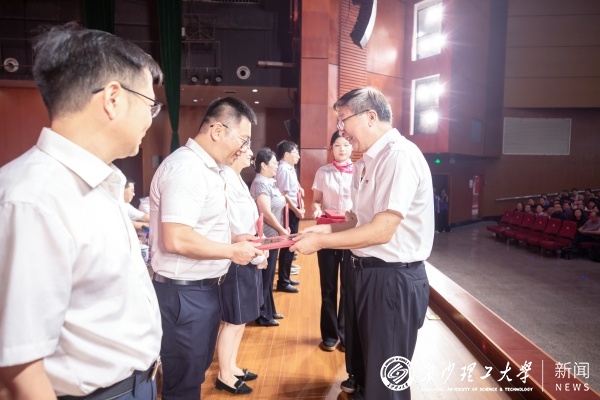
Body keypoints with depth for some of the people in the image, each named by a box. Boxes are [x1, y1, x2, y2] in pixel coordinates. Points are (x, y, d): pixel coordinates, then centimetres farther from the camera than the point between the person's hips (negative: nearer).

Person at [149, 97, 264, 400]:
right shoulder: (186, 167, -20)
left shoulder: (204, 167, 12)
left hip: (202, 288, 10)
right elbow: (177, 240, -29)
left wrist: (231, 238, 6)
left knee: (194, 373, 23)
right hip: (185, 293, -10)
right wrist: (232, 251, -17)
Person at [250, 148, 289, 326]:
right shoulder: (260, 183, -17)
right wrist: (282, 230, -14)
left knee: (269, 276, 17)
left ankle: (269, 310, 30)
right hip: (266, 237, -9)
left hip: (272, 235, 9)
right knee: (264, 277, 1)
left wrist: (282, 229, 11)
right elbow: (266, 213, -23)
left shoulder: (269, 182, 12)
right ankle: (263, 316, 13)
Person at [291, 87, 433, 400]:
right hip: (371, 272, 10)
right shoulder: (372, 159, 11)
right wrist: (327, 229, 2)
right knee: (369, 368, 25)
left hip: (394, 279, -9)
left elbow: (382, 229, -25)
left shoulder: (400, 154, -19)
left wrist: (320, 241, -18)